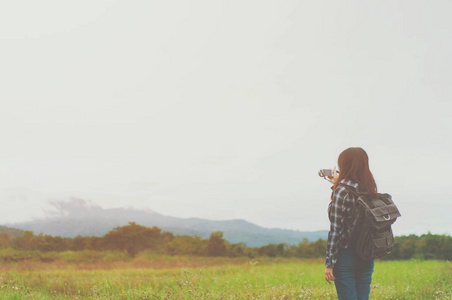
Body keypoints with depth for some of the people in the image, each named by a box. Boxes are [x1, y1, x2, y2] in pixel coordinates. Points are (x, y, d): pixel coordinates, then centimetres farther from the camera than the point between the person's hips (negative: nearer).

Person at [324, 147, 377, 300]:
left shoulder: (341, 191, -15)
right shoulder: (370, 189, 4)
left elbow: (335, 229, -16)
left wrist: (329, 263, -12)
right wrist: (337, 184, 24)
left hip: (346, 255, -6)